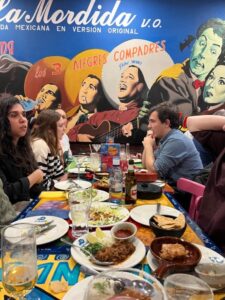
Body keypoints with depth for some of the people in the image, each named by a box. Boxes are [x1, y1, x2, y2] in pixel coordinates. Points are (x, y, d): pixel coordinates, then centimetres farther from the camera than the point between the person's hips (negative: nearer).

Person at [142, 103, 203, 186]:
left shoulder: (176, 141, -20)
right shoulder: (165, 138, 7)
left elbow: (153, 170, -19)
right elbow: (146, 165, 12)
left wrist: (148, 145, -8)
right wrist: (148, 145, -2)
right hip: (173, 185, 8)